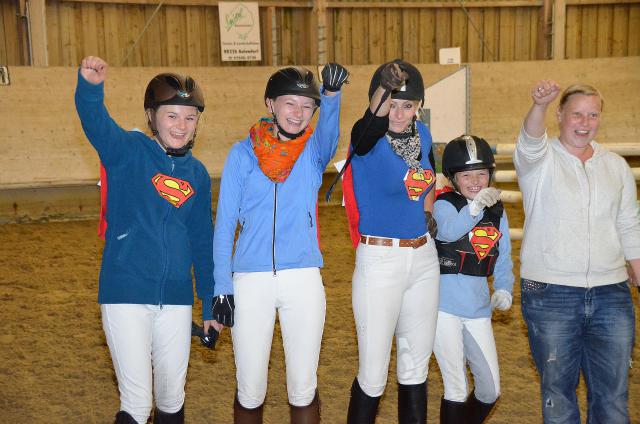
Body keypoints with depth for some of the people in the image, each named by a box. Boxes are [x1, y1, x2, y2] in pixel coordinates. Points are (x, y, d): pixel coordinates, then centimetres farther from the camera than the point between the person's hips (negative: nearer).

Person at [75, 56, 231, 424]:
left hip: (176, 298, 4)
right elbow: (97, 124, -26)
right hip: (126, 294, -4)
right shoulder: (129, 150, -4)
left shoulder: (198, 174, 8)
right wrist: (90, 85, -47)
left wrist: (211, 305, 14)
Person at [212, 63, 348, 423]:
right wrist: (222, 286, -2)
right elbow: (225, 222, 4)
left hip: (303, 280, 0)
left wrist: (332, 94, -40)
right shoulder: (243, 152, 4)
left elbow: (330, 133, -19)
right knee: (250, 393, 7)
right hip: (250, 280, 0)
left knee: (304, 389, 8)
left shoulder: (313, 150, 5)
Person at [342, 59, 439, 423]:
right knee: (373, 375, 1)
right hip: (379, 260, -6)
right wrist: (387, 84, -58)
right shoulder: (367, 137, -13)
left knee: (416, 368, 16)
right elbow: (374, 119, -39)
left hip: (424, 257, 6)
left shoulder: (422, 133, 4)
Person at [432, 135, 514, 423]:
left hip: (478, 308, 5)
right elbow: (447, 230, -32)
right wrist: (474, 207, -47)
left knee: (491, 390, 13)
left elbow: (503, 259, 10)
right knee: (457, 390, 0)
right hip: (444, 305, -5)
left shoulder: (497, 211, 7)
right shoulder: (444, 205, -10)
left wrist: (504, 290, -8)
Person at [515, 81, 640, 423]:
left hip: (611, 293, 4)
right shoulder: (539, 158, -1)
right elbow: (531, 141, -26)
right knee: (557, 390, 7)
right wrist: (539, 105, -46)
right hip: (550, 293, -3)